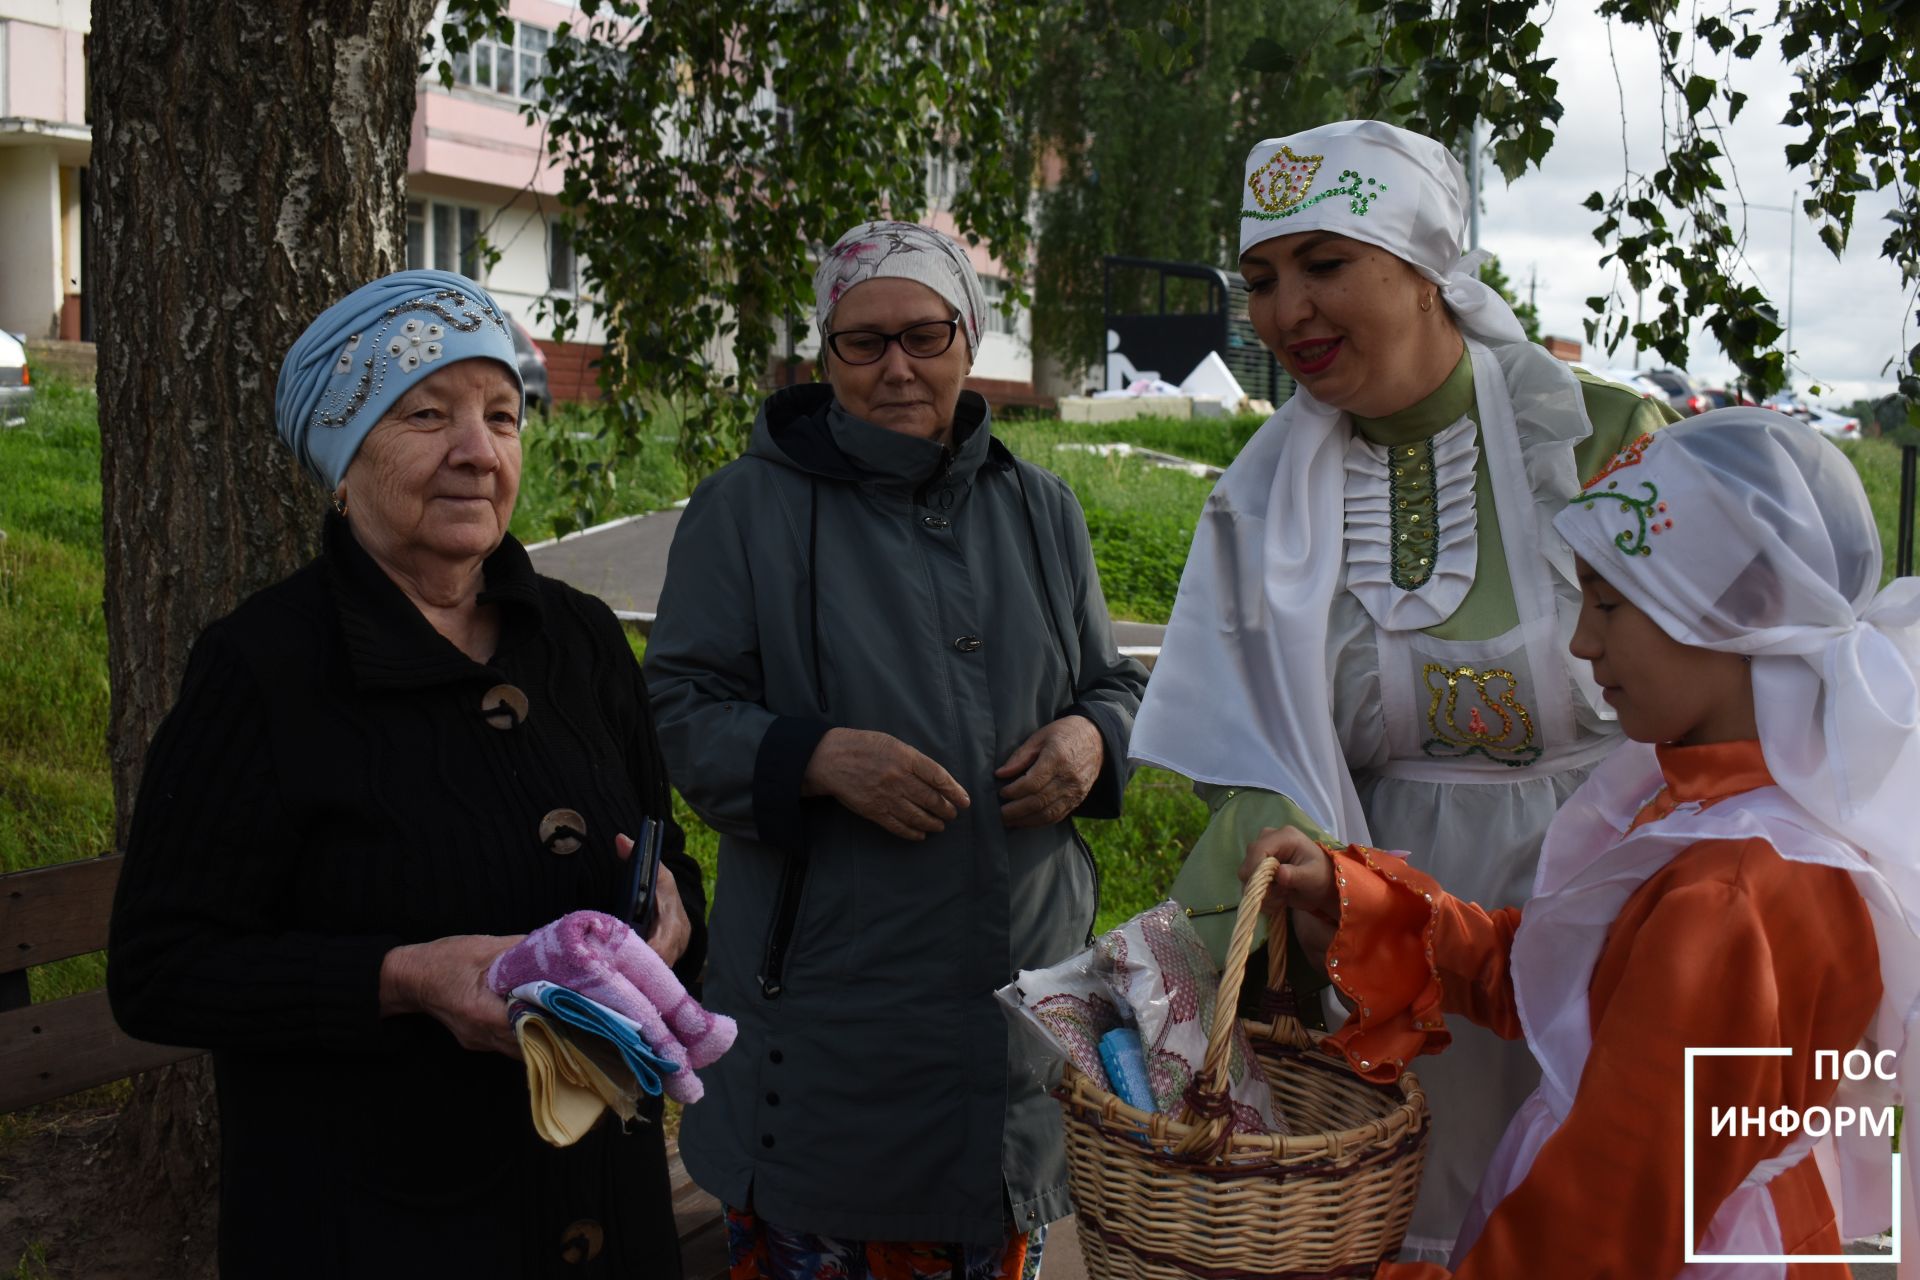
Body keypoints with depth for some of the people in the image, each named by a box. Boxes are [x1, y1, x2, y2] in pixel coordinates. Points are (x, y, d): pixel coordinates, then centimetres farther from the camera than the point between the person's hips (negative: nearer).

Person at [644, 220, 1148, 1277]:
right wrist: (819, 756, -21)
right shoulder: (750, 506, -1)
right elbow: (680, 712, -4)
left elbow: (1112, 683, 20)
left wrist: (1090, 737, -3)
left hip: (1015, 988, 4)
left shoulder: (1040, 510, 12)